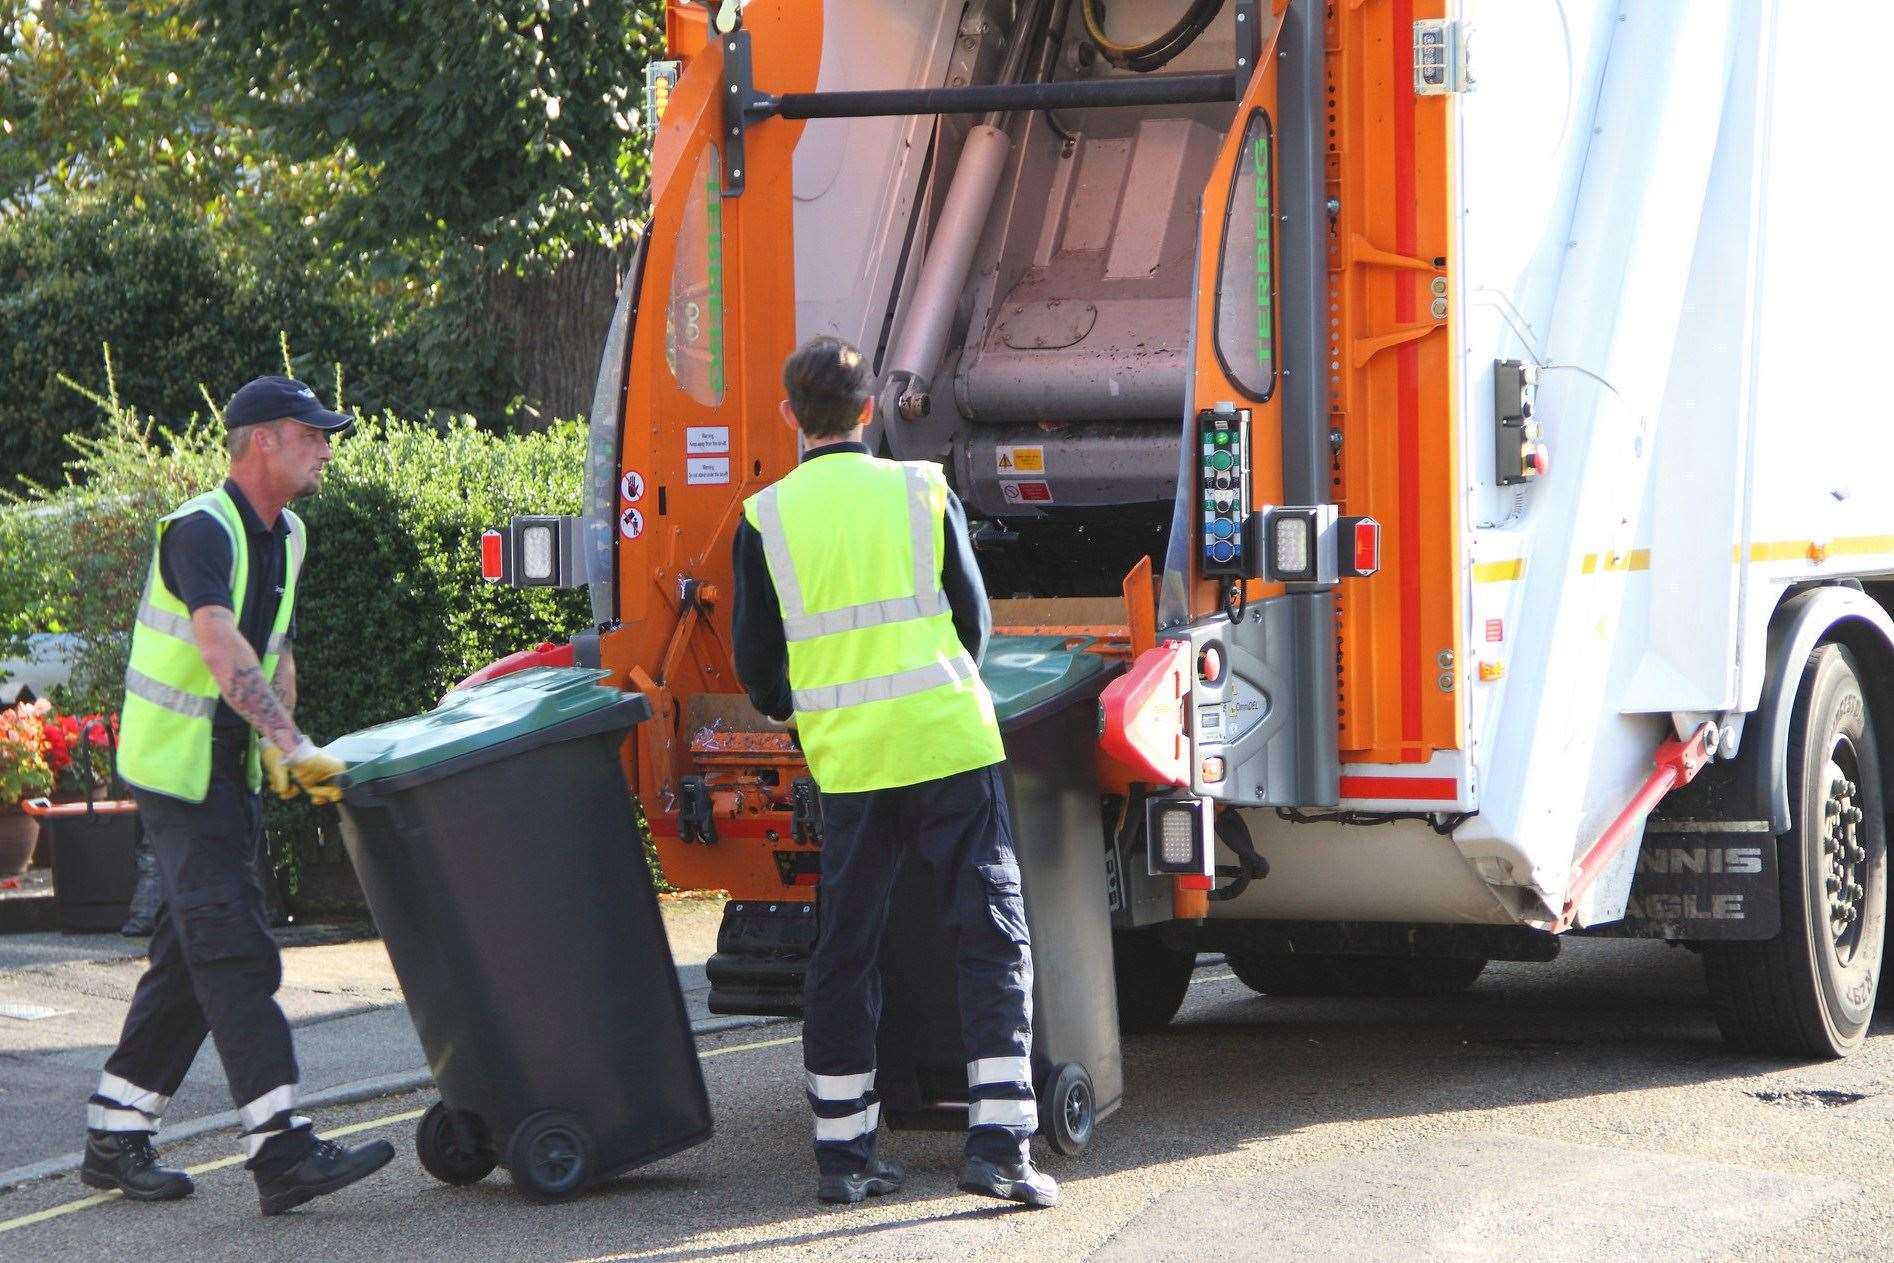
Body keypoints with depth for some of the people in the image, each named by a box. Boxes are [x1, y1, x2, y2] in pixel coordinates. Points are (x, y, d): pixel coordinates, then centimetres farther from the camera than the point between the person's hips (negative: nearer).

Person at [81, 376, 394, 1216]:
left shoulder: (285, 537, 10)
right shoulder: (200, 532, -19)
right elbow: (222, 650, -33)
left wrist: (278, 749, 3)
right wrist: (292, 744, -41)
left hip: (232, 765, 9)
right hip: (177, 764, -9)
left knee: (194, 951, 11)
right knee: (235, 952, -14)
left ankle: (115, 1134, 19)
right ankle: (281, 1151, -18)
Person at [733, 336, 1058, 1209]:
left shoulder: (766, 520, 2)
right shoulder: (922, 491, 2)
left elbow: (756, 661, 7)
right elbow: (974, 617, 9)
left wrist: (791, 712, 29)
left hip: (846, 756, 1)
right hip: (951, 743, -1)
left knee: (845, 947, 11)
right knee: (991, 936, 1)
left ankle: (842, 1152, 14)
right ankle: (999, 1144, -8)